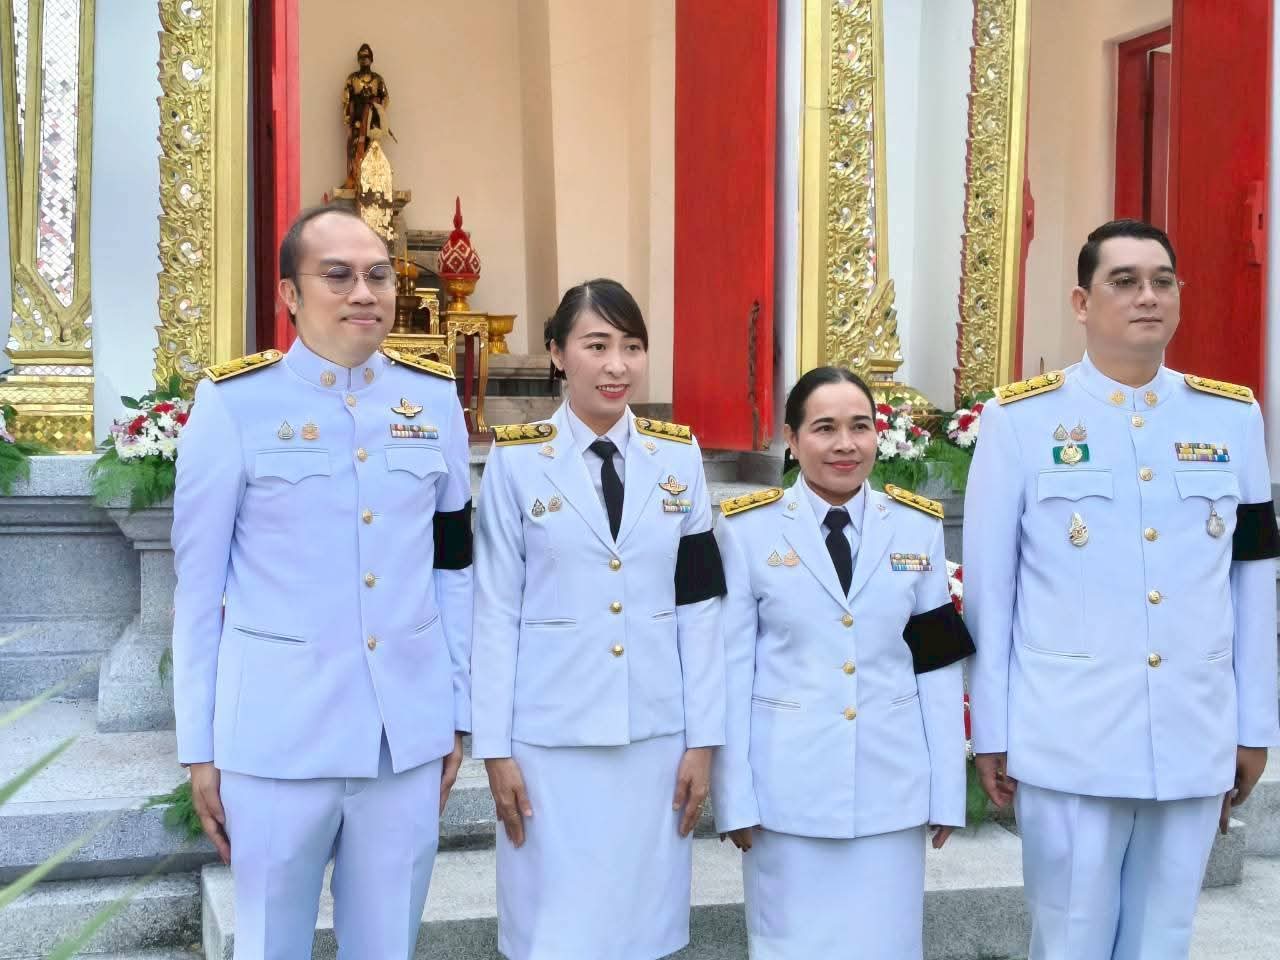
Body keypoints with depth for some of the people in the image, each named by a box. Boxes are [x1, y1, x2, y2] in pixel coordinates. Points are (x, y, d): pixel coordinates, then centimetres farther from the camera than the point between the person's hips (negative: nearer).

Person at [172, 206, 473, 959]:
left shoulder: (434, 397, 3)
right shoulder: (234, 403, -7)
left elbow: (454, 567, 10)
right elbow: (199, 586, -2)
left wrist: (459, 712, 9)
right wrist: (199, 747, -2)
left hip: (409, 728, 3)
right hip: (276, 731, -3)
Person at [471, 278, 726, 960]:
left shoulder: (679, 457, 3)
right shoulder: (516, 460, -4)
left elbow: (698, 607, 4)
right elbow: (495, 612, -3)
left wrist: (704, 737, 2)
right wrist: (495, 746, -5)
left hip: (656, 732, 2)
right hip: (551, 734, -2)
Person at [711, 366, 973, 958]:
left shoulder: (919, 526, 3)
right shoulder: (747, 528, -4)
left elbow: (938, 668, 4)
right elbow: (730, 670, -4)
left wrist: (947, 790, 2)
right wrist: (735, 795, -6)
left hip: (892, 784, 2)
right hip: (788, 785, -2)